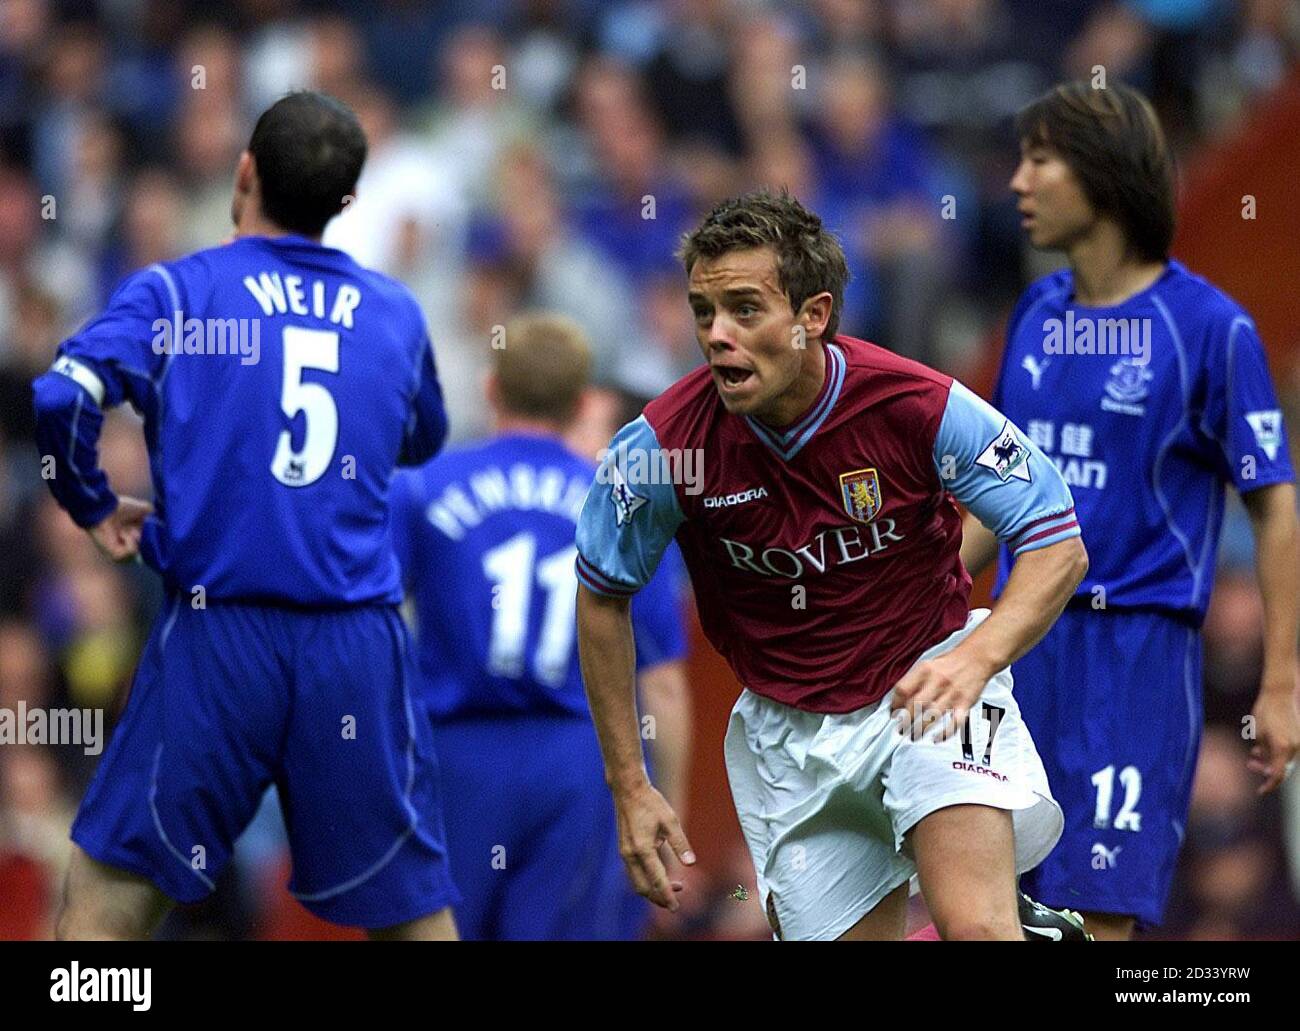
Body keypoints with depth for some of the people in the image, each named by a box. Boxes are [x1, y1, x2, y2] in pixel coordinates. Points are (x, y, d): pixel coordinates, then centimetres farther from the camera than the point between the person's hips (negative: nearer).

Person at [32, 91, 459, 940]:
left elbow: (60, 398, -13)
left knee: (108, 897, 5)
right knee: (415, 915, 11)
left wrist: (95, 508, 4)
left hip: (217, 643, -2)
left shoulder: (174, 293, 1)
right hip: (360, 647, 2)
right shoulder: (396, 312, 11)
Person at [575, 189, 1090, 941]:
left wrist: (976, 658, -28)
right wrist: (630, 789, 2)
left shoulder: (920, 405, -19)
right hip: (789, 731, 3)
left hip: (929, 688, -3)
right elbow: (603, 596, 3)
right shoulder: (665, 444, -15)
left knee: (974, 927, -26)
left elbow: (1059, 547, -10)